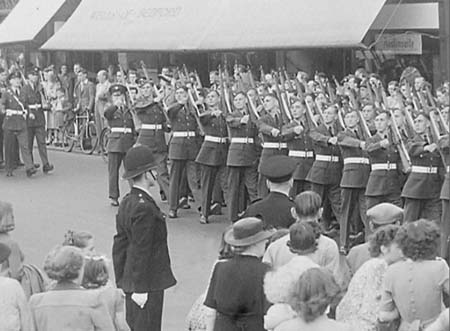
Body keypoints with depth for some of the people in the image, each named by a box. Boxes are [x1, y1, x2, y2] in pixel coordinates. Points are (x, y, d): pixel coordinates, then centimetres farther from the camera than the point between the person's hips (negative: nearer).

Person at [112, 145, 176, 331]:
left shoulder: (126, 203, 8)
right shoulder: (144, 208, -21)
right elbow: (141, 251, -22)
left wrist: (121, 281, 19)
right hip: (149, 284, -10)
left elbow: (120, 246, 13)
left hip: (130, 281, 10)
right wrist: (141, 288, -19)